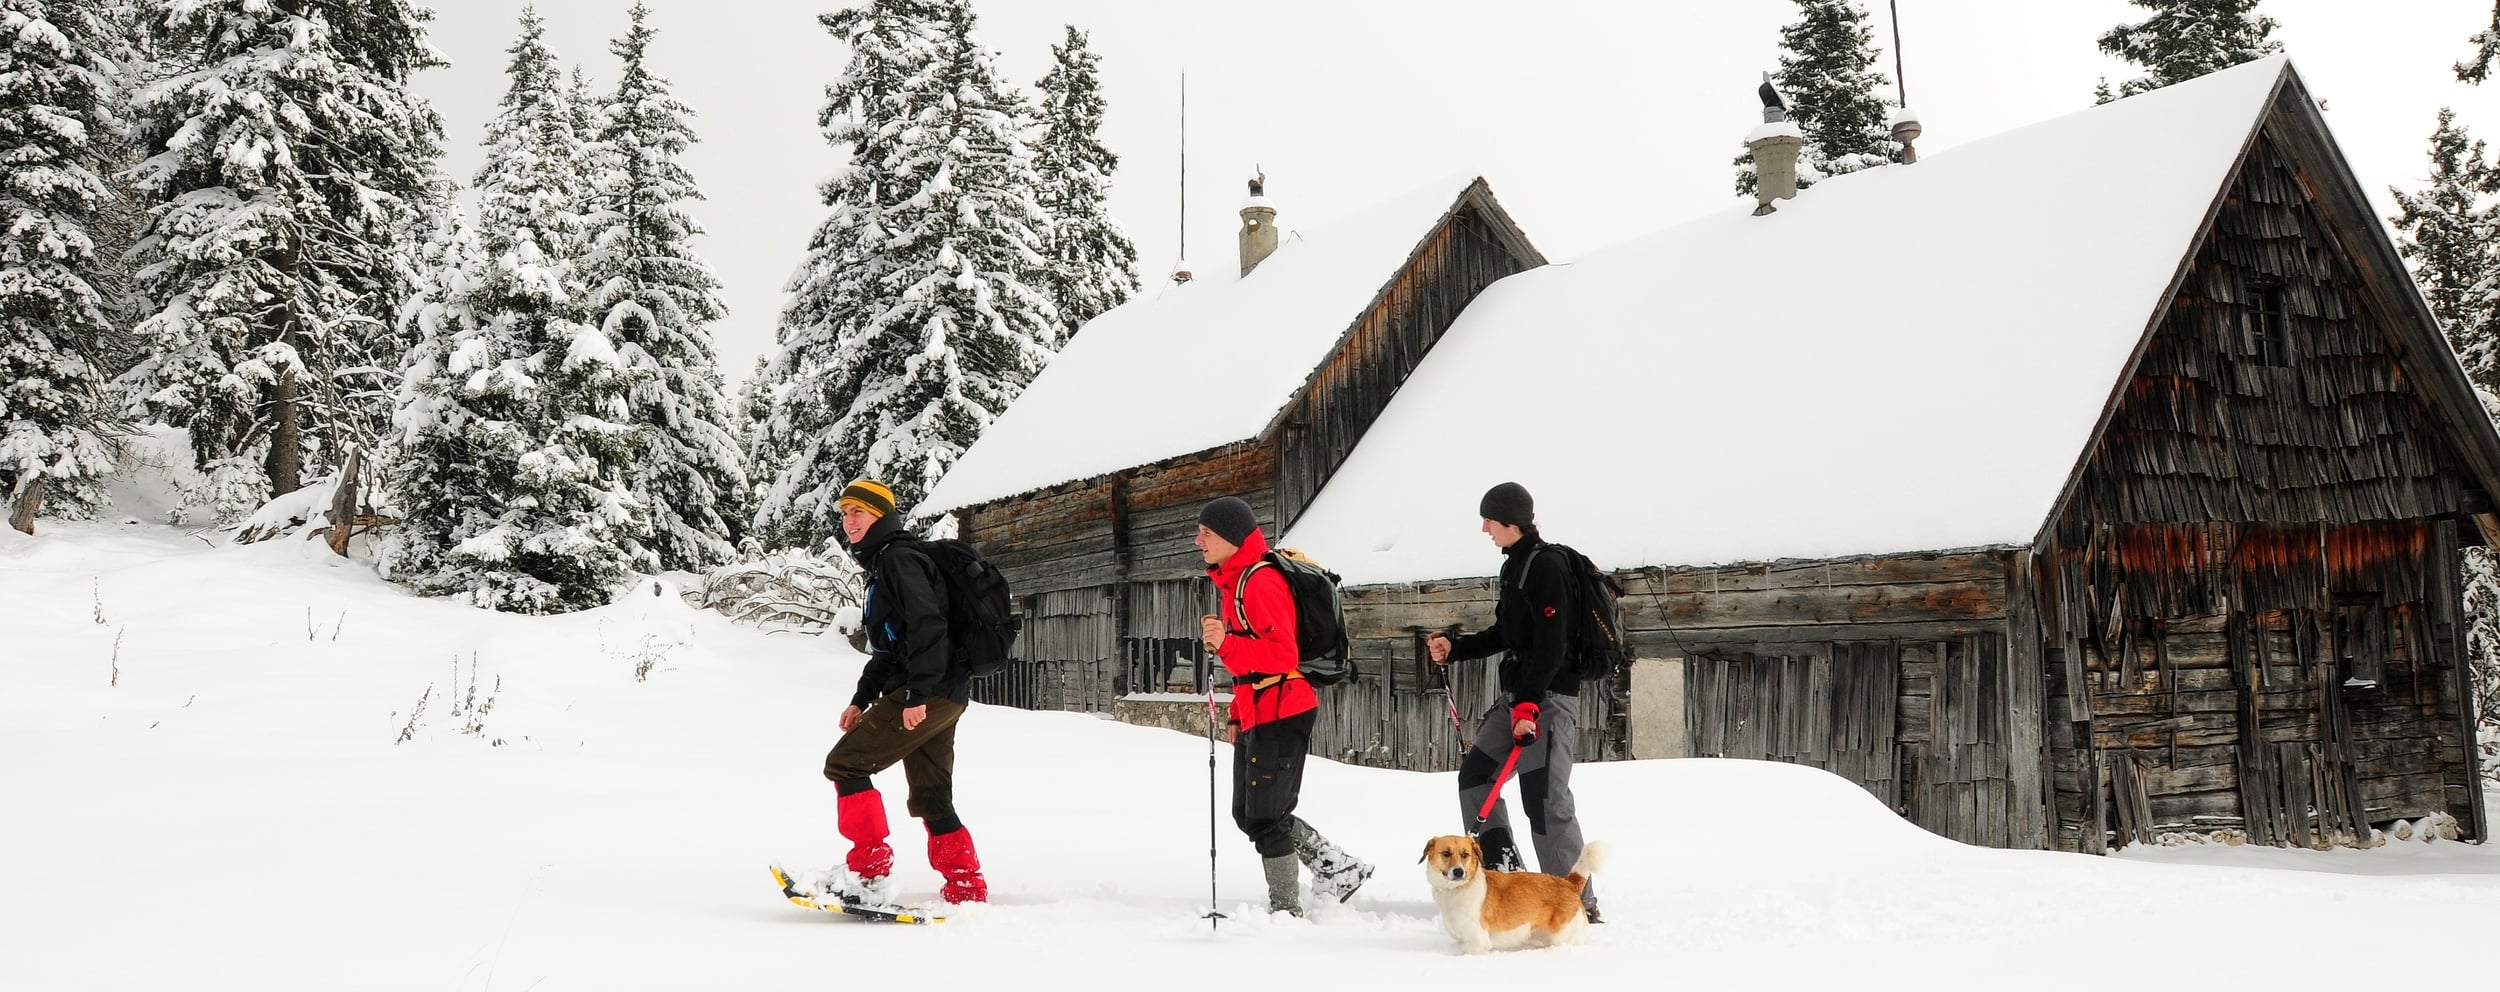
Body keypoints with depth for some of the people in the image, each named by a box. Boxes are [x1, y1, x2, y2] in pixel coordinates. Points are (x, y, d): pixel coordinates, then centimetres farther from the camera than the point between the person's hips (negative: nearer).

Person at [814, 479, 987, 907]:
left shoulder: (900, 557, -9)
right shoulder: (882, 565, 24)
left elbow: (927, 625, -21)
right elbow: (887, 646, 28)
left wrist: (916, 693, -26)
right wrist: (861, 699, 22)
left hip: (930, 693, -10)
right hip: (938, 697, 10)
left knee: (845, 763, -9)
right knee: (931, 799, 13)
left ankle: (869, 871, -9)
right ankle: (967, 890, 17)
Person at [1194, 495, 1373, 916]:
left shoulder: (1261, 581, -17)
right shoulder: (1233, 581, 16)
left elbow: (1283, 654, -23)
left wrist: (1226, 644, -34)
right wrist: (1237, 715, 21)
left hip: (1280, 713, -11)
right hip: (1256, 715, 11)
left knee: (1265, 817, -4)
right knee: (1247, 814, 14)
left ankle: (1286, 910, 8)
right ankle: (1337, 867, 22)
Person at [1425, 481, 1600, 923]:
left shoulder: (1547, 567, -15)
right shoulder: (1513, 566, 15)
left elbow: (1550, 645, -21)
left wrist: (1529, 704, -25)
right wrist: (1453, 648, 16)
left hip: (1549, 696, -10)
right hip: (1516, 695, 10)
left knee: (1545, 798, -14)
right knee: (1474, 772, 11)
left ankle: (1578, 901, -7)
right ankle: (1504, 872, 18)